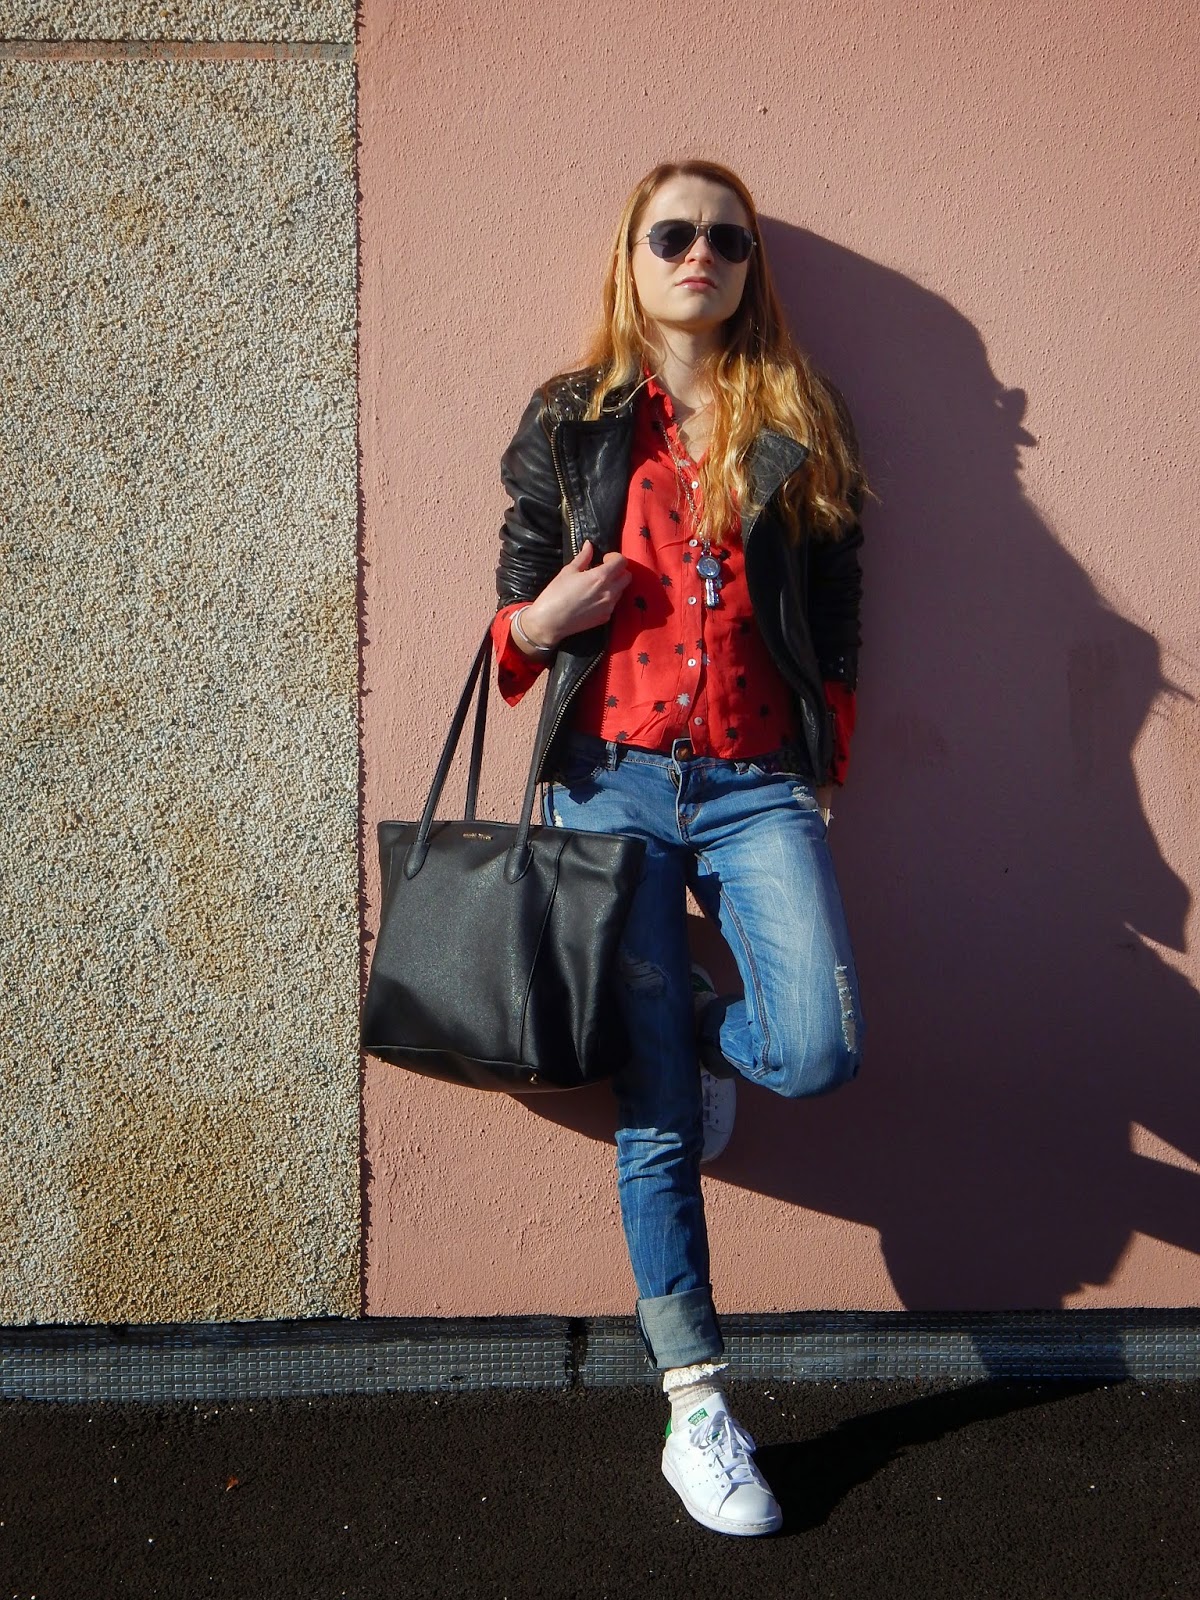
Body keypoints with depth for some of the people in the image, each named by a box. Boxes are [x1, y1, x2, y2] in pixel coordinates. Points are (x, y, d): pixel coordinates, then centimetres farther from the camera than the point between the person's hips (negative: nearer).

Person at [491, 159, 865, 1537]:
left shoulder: (796, 432, 12)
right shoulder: (569, 423, 10)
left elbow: (835, 620, 14)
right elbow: (514, 610, 14)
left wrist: (819, 767, 6)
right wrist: (540, 621, -9)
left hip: (755, 786, 1)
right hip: (615, 782, 0)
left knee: (818, 1054, -21)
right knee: (654, 1115, 0)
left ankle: (708, 1032, 16)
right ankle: (696, 1413, 12)